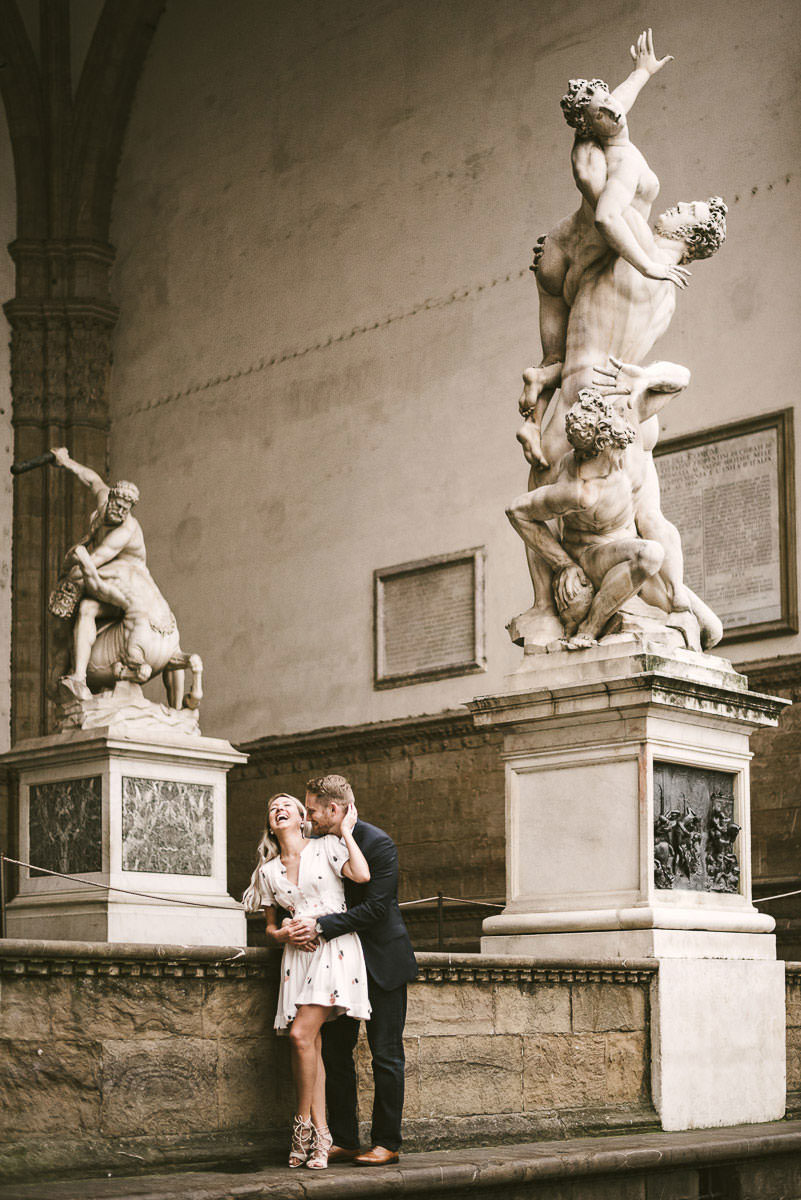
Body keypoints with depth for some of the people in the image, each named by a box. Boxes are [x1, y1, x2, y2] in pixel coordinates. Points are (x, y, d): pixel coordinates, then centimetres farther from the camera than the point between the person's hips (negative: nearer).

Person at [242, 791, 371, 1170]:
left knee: (302, 1035, -17)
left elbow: (362, 875, -14)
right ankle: (320, 1137, 1)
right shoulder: (268, 871, 15)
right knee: (310, 1045, -2)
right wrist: (285, 934, -3)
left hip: (334, 950, -4)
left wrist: (345, 831, -4)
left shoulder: (326, 847, 4)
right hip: (297, 955, 4)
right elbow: (270, 927, 21)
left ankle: (303, 1123, -2)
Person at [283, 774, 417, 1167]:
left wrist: (321, 926, -26)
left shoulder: (378, 844, -15)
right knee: (334, 1051, 6)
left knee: (385, 1054, -1)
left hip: (380, 961, -7)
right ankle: (343, 1142, 13)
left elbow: (376, 907, -21)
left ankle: (386, 1143, 5)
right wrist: (301, 924, -11)